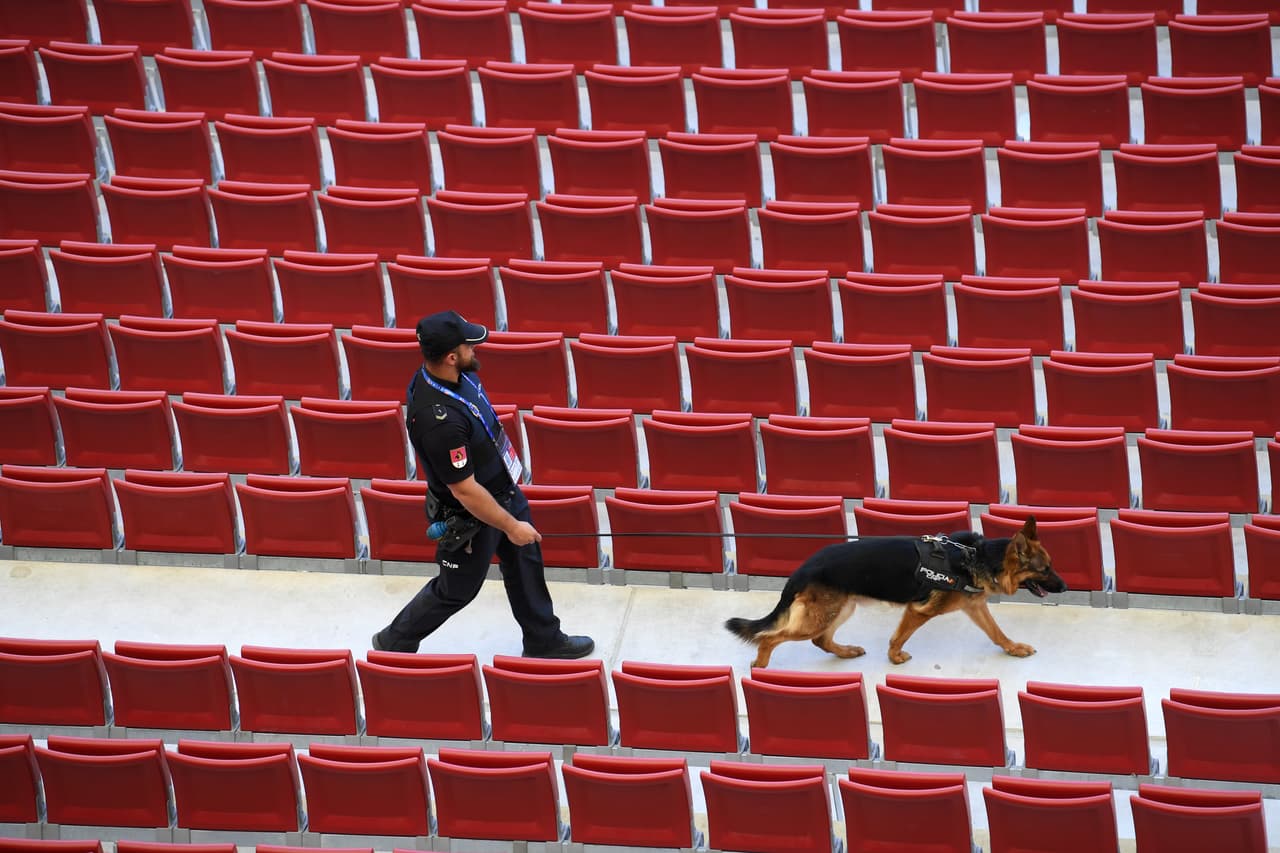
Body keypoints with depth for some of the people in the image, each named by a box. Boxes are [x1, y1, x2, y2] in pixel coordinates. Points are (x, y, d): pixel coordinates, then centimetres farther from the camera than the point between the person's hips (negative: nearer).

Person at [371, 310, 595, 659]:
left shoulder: (456, 374, -12)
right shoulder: (439, 420, -41)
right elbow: (465, 491, -32)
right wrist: (511, 526, -21)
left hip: (504, 489, 8)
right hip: (470, 516, -8)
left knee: (526, 562, 22)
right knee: (456, 590, 13)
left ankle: (543, 640, 42)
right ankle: (394, 642, 35)